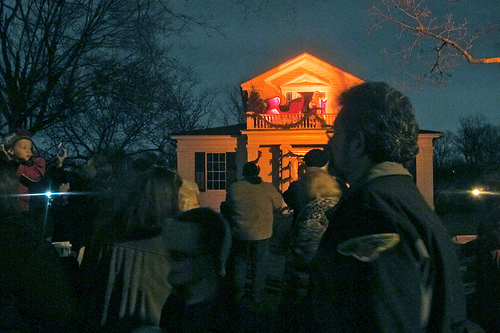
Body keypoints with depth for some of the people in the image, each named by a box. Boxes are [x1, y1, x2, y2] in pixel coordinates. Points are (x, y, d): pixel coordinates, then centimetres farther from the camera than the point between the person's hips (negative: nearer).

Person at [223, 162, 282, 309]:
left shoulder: (234, 188, -7)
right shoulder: (268, 188, -8)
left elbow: (227, 208, 5)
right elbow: (278, 205, 6)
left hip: (239, 234, 0)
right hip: (262, 235, 0)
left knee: (239, 265, 15)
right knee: (259, 266, 11)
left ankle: (238, 298, 22)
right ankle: (257, 300, 16)